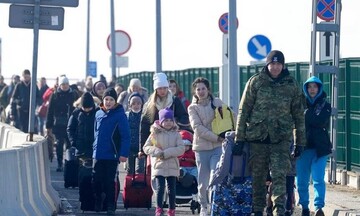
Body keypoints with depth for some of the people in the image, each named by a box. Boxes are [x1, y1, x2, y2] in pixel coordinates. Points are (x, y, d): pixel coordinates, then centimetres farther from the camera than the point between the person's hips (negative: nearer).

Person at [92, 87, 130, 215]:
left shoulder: (120, 115, -8)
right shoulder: (98, 114, 7)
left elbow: (126, 136, -11)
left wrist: (124, 153, -17)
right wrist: (94, 148, 11)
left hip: (112, 156, -4)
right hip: (98, 155, 4)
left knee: (110, 182, 2)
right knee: (97, 181, 7)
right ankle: (97, 204, 20)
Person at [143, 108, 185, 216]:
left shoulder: (176, 134, 3)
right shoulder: (155, 134, 1)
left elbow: (181, 149, -7)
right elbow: (146, 147, 2)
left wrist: (166, 153, -17)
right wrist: (157, 152, -15)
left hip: (172, 166, 1)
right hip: (159, 165, -1)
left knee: (172, 189, 5)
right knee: (160, 188, -10)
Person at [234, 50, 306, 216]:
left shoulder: (292, 85, 6)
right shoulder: (255, 82, 2)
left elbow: (299, 115, 11)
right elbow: (243, 110, 3)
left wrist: (300, 142, 10)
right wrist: (239, 137, -1)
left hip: (281, 139, 0)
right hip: (257, 136, 0)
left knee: (279, 175, -12)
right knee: (257, 177, 7)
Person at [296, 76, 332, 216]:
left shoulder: (325, 105, 7)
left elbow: (321, 121, -11)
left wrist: (306, 115, -7)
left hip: (320, 147, -2)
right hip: (303, 146, 2)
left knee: (318, 179, -12)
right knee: (302, 180, 4)